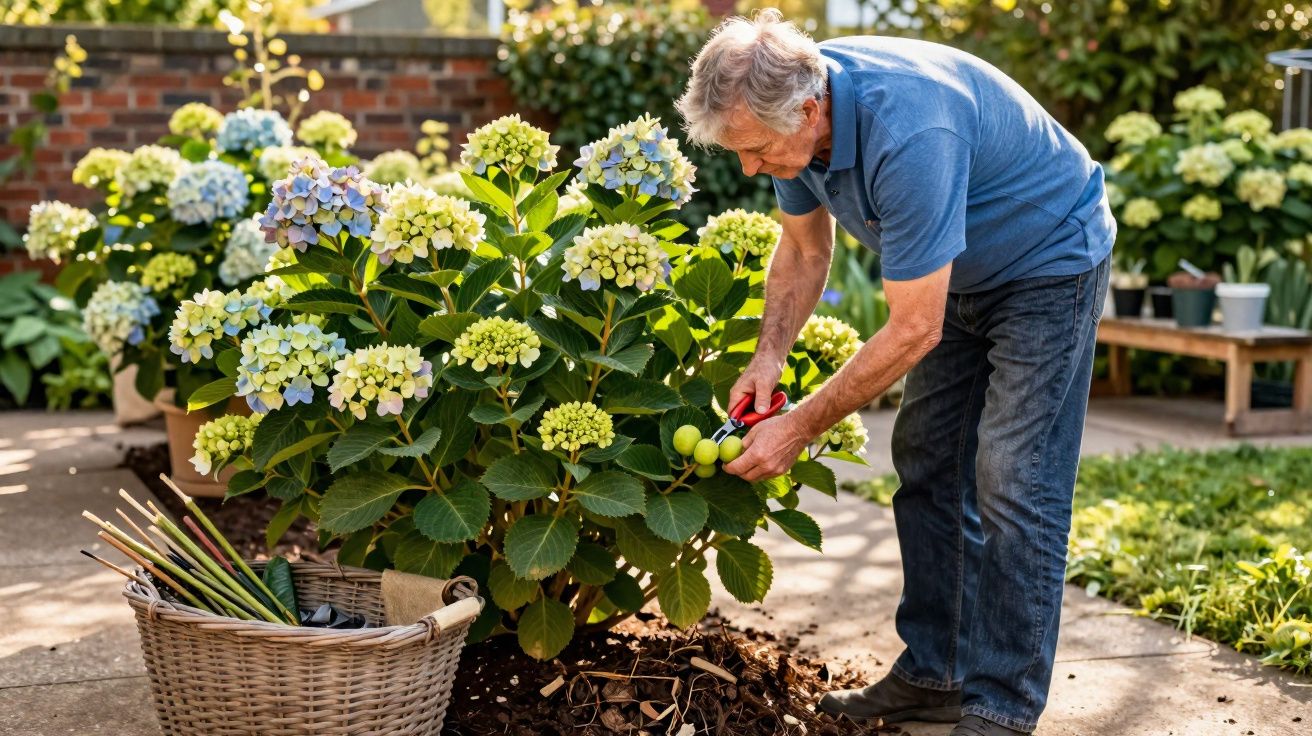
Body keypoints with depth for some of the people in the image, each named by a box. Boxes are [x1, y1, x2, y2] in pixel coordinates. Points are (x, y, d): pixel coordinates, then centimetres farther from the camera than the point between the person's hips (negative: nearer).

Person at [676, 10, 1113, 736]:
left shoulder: (909, 134, -40)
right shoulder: (791, 105, -14)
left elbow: (914, 330, -33)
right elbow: (804, 249, 2)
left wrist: (800, 427, -26)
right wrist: (768, 358, -12)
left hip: (1049, 260, -8)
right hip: (962, 273, 8)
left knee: (1013, 484, -12)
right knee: (928, 465, 8)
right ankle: (934, 675, 16)